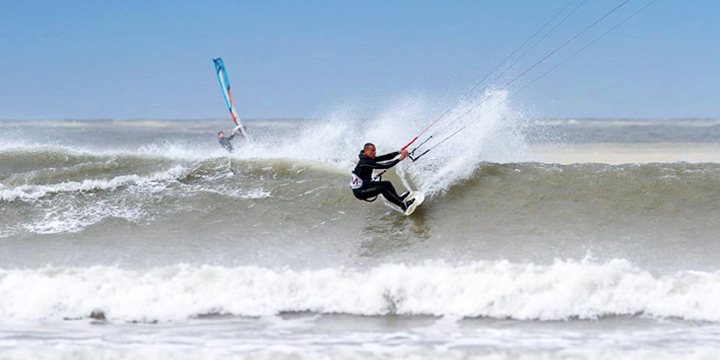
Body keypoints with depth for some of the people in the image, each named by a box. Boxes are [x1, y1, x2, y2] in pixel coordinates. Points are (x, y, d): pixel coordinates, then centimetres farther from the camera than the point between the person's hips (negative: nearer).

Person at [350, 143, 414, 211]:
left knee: (387, 184, 6)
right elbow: (383, 166, -29)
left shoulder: (369, 158, 2)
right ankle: (403, 205, -25)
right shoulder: (365, 162, -25)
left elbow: (385, 157, -6)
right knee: (381, 188, -23)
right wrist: (399, 159, -30)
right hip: (359, 191, -10)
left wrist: (399, 152, -19)